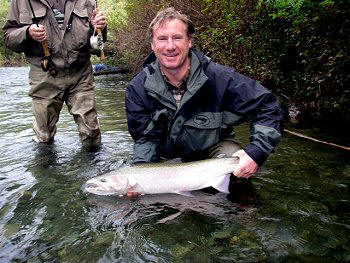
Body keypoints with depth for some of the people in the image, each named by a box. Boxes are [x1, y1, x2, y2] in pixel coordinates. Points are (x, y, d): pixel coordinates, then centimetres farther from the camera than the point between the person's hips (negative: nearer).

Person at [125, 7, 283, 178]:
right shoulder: (138, 88, -18)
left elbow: (268, 108, -18)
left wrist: (256, 152, -31)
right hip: (168, 155, 2)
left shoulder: (219, 77, -25)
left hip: (214, 148, -1)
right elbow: (145, 137, -11)